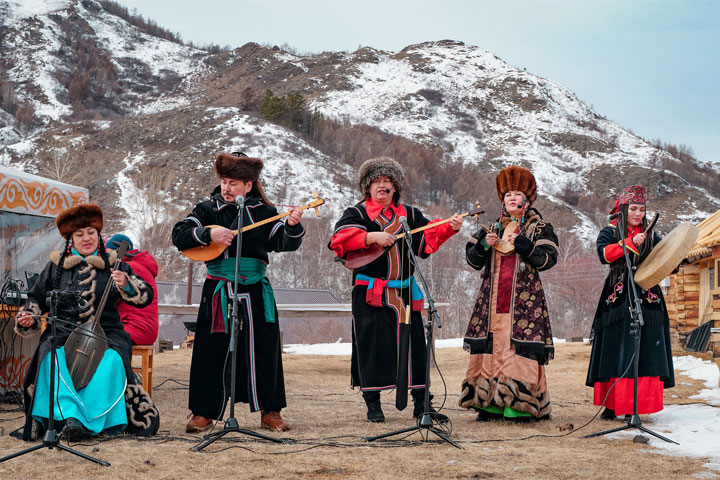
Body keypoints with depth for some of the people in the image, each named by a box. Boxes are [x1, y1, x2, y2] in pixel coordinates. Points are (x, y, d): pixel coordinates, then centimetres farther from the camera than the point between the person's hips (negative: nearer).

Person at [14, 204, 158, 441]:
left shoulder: (113, 265, 11)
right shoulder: (56, 266, 14)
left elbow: (145, 297, 5)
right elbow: (36, 300, 23)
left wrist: (126, 285, -15)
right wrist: (28, 318, 2)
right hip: (63, 332, 1)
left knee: (111, 360, -34)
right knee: (53, 358, -33)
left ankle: (90, 421, -33)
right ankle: (70, 416, -42)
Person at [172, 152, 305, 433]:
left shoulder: (263, 212, 6)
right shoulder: (208, 210, 4)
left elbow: (285, 243, -1)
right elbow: (179, 236, -5)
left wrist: (293, 226, -21)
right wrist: (209, 234, -19)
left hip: (255, 293, 1)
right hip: (218, 291, 0)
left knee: (262, 351, 3)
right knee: (212, 352, 2)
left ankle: (270, 412, 13)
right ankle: (204, 412, 11)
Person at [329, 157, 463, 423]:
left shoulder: (409, 215, 16)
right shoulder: (356, 214, 4)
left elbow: (430, 236, 5)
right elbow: (339, 239, -13)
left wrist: (449, 228, -13)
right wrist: (372, 237, -23)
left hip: (405, 292, 3)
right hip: (370, 294, -3)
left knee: (414, 345, 3)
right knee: (373, 346, -3)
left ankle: (421, 404, 9)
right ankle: (373, 405, 7)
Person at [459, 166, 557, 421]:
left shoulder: (539, 227, 7)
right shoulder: (493, 226, 18)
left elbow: (548, 258, -6)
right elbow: (473, 259, 15)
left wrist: (522, 244, -16)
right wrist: (484, 244, -5)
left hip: (524, 298, -4)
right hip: (492, 298, 4)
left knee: (521, 347, -11)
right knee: (490, 346, -1)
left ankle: (521, 405, -9)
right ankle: (490, 403, 3)